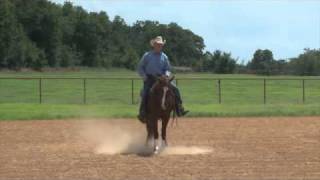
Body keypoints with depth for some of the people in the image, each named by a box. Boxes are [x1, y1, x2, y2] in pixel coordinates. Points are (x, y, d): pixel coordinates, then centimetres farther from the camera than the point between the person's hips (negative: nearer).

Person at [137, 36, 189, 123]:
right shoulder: (147, 56, 3)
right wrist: (144, 77, -8)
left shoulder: (164, 57, 10)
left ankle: (179, 110, -11)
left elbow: (167, 69, 16)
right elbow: (140, 68, 6)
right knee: (145, 92, -28)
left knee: (175, 89, -13)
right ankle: (142, 114, -22)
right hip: (149, 79, -3)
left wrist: (166, 74, -7)